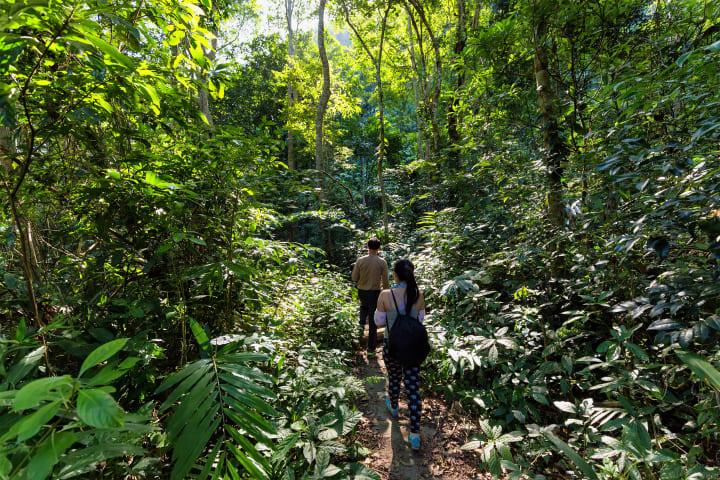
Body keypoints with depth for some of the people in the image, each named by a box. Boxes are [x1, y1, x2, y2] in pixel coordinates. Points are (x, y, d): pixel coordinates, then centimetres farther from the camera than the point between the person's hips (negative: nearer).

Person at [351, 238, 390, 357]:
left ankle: (362, 325, 15)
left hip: (362, 291, 2)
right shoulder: (382, 262, -12)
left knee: (364, 306, 37)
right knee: (373, 321, 9)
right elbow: (385, 281, -7)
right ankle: (371, 349, 15)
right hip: (375, 293, -2)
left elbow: (354, 278, -3)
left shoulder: (360, 260, -10)